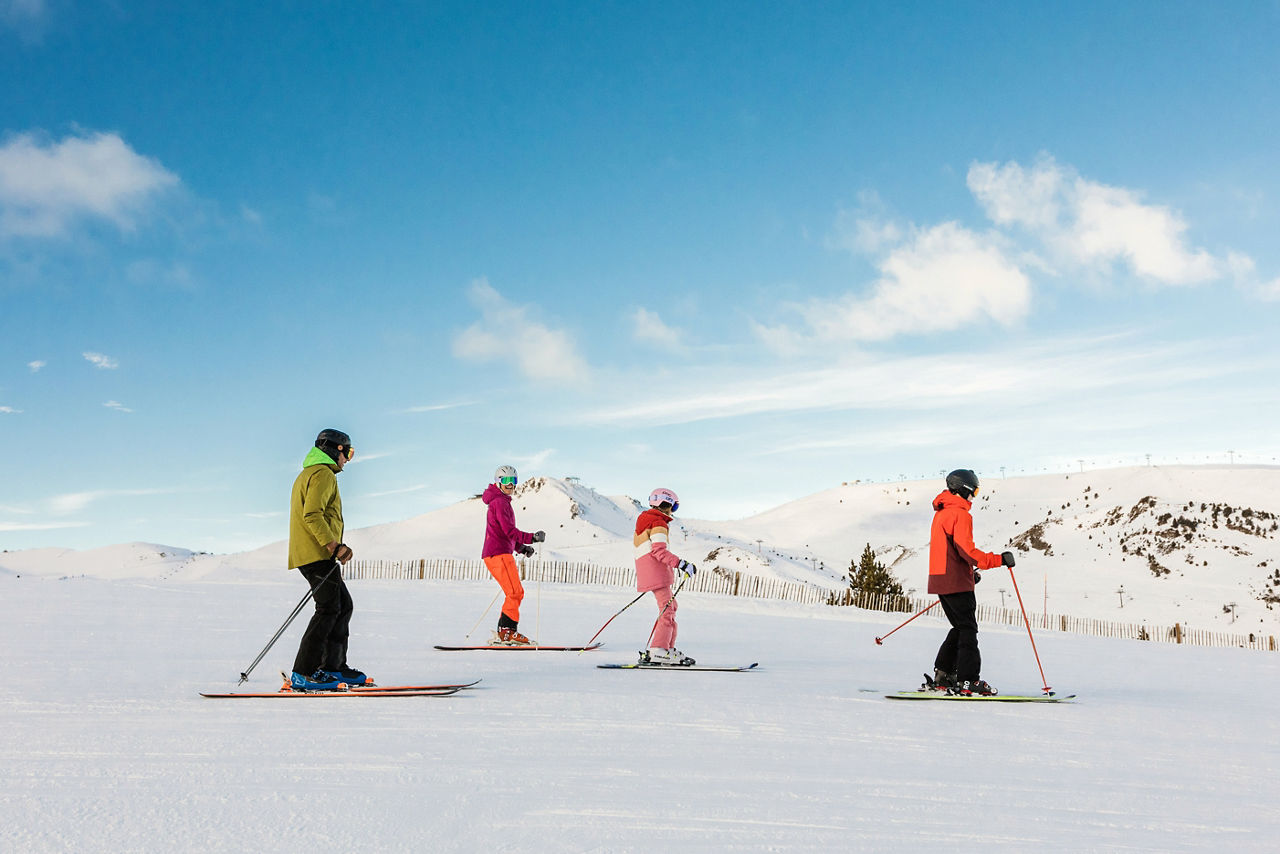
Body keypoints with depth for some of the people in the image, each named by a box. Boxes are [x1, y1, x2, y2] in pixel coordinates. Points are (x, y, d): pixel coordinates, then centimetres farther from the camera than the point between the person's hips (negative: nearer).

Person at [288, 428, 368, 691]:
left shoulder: (308, 474, 26)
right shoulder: (323, 474, -8)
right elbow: (312, 515, -20)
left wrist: (336, 546, 20)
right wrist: (334, 546, -21)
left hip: (318, 554, 11)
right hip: (317, 554, -11)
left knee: (344, 606, 12)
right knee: (329, 608, -13)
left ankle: (333, 667, 13)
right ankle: (303, 674, -14)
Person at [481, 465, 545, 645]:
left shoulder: (502, 501, 23)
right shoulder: (500, 502, -10)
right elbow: (509, 531, -20)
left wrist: (521, 547, 17)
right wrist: (532, 537, -24)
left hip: (494, 554, 10)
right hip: (499, 554, -10)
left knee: (514, 593, 11)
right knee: (515, 592, -13)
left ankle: (503, 633, 12)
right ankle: (506, 632, -14)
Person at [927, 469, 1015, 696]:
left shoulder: (940, 514, 18)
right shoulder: (961, 514, -13)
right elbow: (966, 550, -21)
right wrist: (999, 560, -19)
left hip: (940, 580, 9)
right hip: (957, 582, -9)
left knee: (959, 628, 17)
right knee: (968, 630, -5)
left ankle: (942, 676, 15)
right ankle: (968, 681, -8)